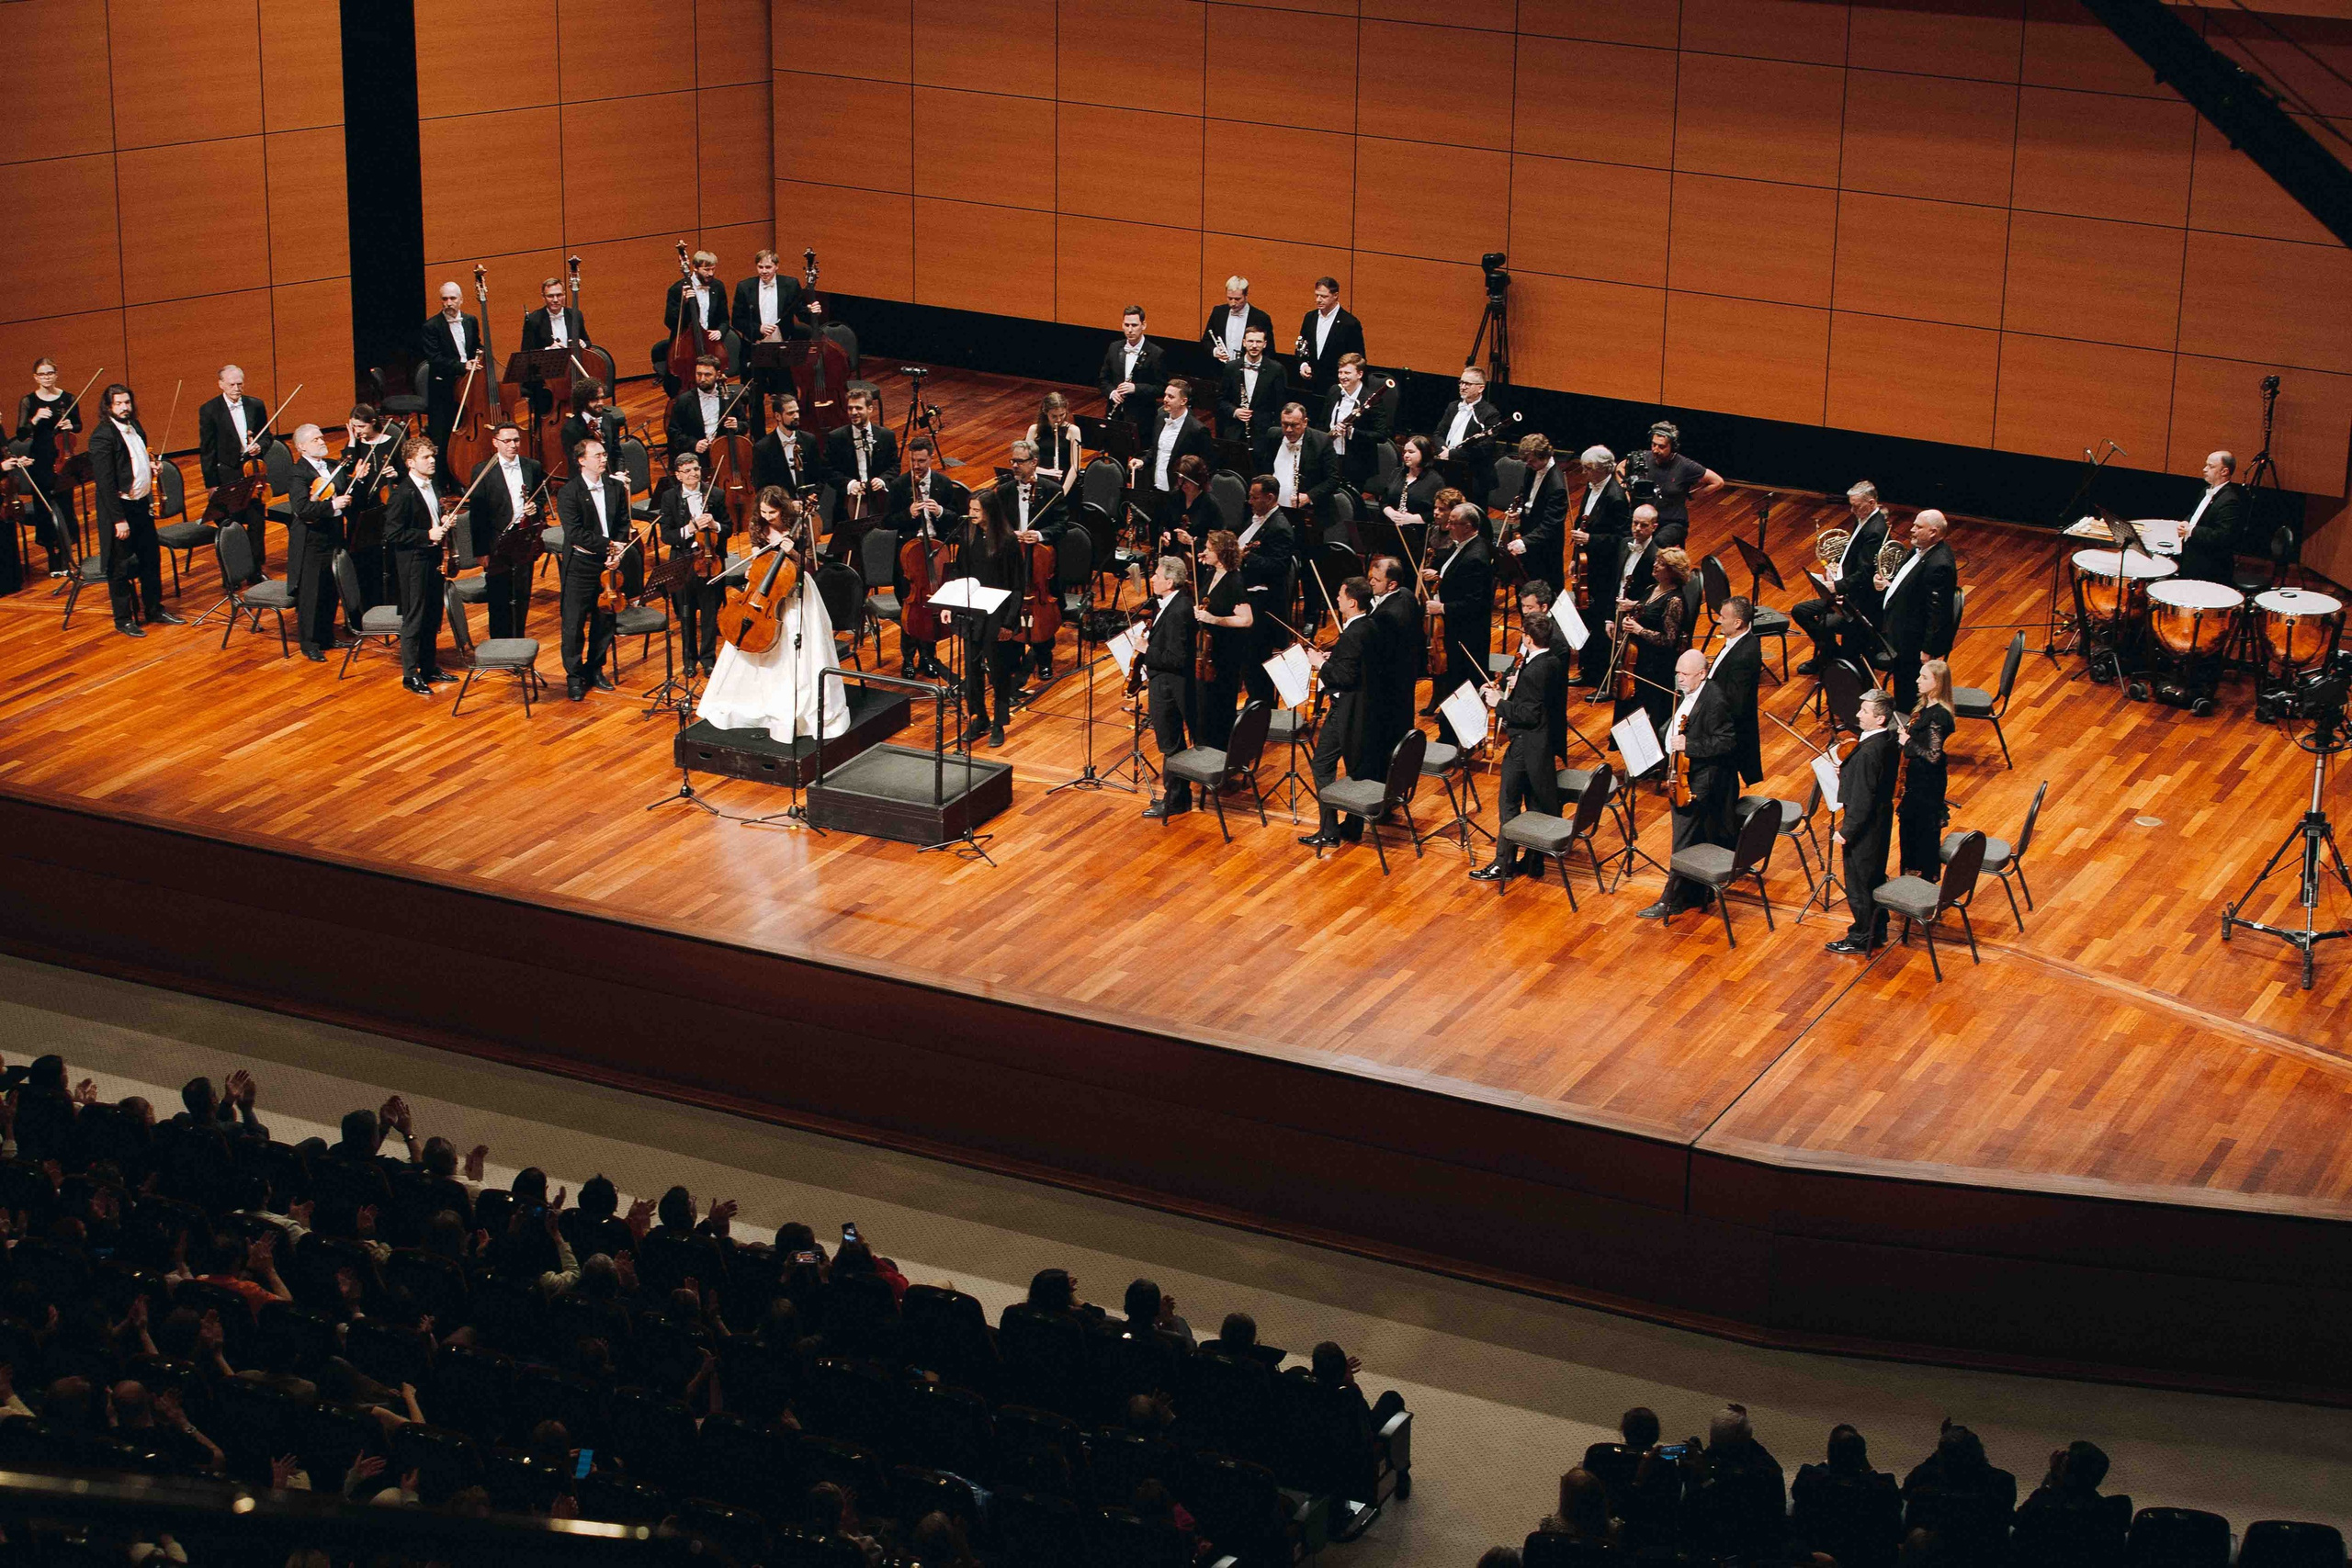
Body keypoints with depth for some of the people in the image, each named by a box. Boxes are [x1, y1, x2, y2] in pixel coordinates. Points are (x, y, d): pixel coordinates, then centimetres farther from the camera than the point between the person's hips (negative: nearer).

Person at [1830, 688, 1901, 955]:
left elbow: (1862, 800, -26)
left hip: (1864, 829, -9)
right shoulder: (1888, 740, -1)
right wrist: (1846, 771, 5)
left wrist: (1846, 832, -18)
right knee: (1875, 877, 23)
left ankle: (1861, 938, 21)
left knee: (1858, 885, 8)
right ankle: (1877, 929, 38)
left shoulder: (1868, 753, -30)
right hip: (1881, 820, 9)